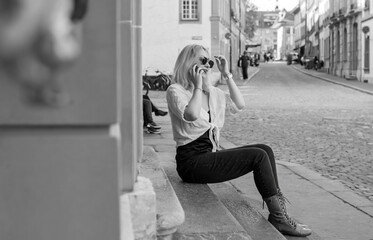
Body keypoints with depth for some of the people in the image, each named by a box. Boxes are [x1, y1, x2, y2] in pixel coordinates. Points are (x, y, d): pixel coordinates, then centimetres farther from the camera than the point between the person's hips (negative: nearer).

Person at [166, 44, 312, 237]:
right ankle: (278, 218, -10)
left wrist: (227, 75, 6)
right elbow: (191, 115, -27)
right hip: (192, 161, -9)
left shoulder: (212, 92, 16)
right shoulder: (175, 91, -8)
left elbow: (239, 105, 10)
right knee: (258, 156, -17)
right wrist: (197, 85, -17)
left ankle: (278, 205, -4)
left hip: (210, 155, 9)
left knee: (265, 150, -3)